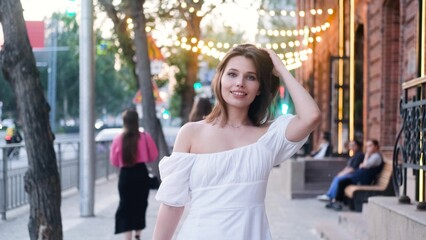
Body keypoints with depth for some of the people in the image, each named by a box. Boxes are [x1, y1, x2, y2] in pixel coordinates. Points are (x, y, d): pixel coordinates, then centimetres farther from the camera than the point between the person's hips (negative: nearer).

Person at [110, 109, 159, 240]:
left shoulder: (118, 139, -7)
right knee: (140, 205, 17)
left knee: (126, 207, 3)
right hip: (141, 173, 1)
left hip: (125, 175, -1)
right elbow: (153, 156, 3)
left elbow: (114, 161, 1)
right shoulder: (145, 137, -7)